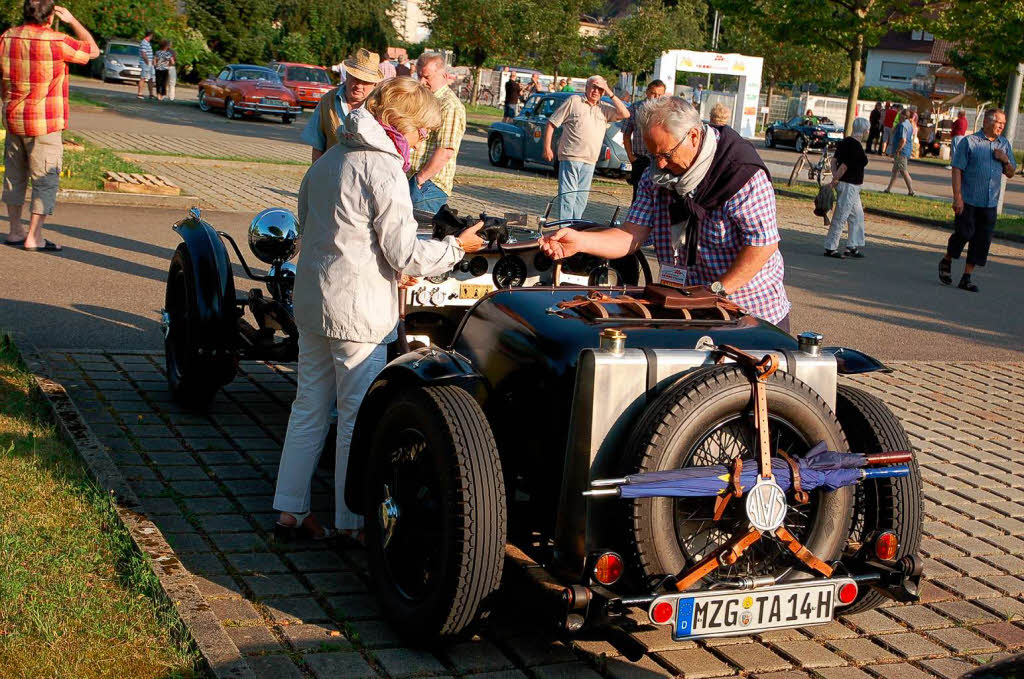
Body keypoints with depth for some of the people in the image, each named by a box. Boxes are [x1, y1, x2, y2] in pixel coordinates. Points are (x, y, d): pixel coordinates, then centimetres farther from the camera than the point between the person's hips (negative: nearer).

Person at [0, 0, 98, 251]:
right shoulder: (57, 42, -15)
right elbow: (93, 50, 0)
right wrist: (72, 20, 8)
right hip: (45, 123, -6)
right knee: (46, 180, 1)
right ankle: (33, 237, -1)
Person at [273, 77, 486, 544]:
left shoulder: (328, 159, 12)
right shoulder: (383, 169, -16)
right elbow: (405, 253, -18)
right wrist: (457, 247, -1)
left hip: (311, 300, 9)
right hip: (357, 312, -9)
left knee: (309, 408, 14)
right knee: (358, 417, 2)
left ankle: (290, 512, 19)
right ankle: (351, 523, 12)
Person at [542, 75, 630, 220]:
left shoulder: (605, 109, 14)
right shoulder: (573, 101, 3)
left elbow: (625, 114, 0)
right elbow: (551, 123, 3)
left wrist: (610, 93, -2)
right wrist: (547, 148, -3)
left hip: (589, 161, 5)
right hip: (570, 157, -5)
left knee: (581, 198, 8)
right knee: (567, 195, -9)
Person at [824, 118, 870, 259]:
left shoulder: (845, 141, 9)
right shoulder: (857, 147, -19)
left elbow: (834, 160, 7)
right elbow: (844, 166, -21)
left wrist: (835, 177, 0)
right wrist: (835, 180, -12)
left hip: (843, 184, 10)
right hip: (850, 185, -10)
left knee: (857, 216, 17)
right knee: (840, 217, -3)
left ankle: (852, 247, 20)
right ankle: (830, 248, 3)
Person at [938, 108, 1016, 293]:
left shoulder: (1004, 144, 13)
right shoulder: (969, 142, -4)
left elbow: (1010, 174, 18)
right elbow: (957, 170, -7)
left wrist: (1006, 160, -3)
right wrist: (957, 197, -15)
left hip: (990, 203, 5)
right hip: (968, 200, -5)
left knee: (982, 240, 3)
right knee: (964, 233, -7)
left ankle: (967, 277, 12)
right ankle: (946, 262, 20)